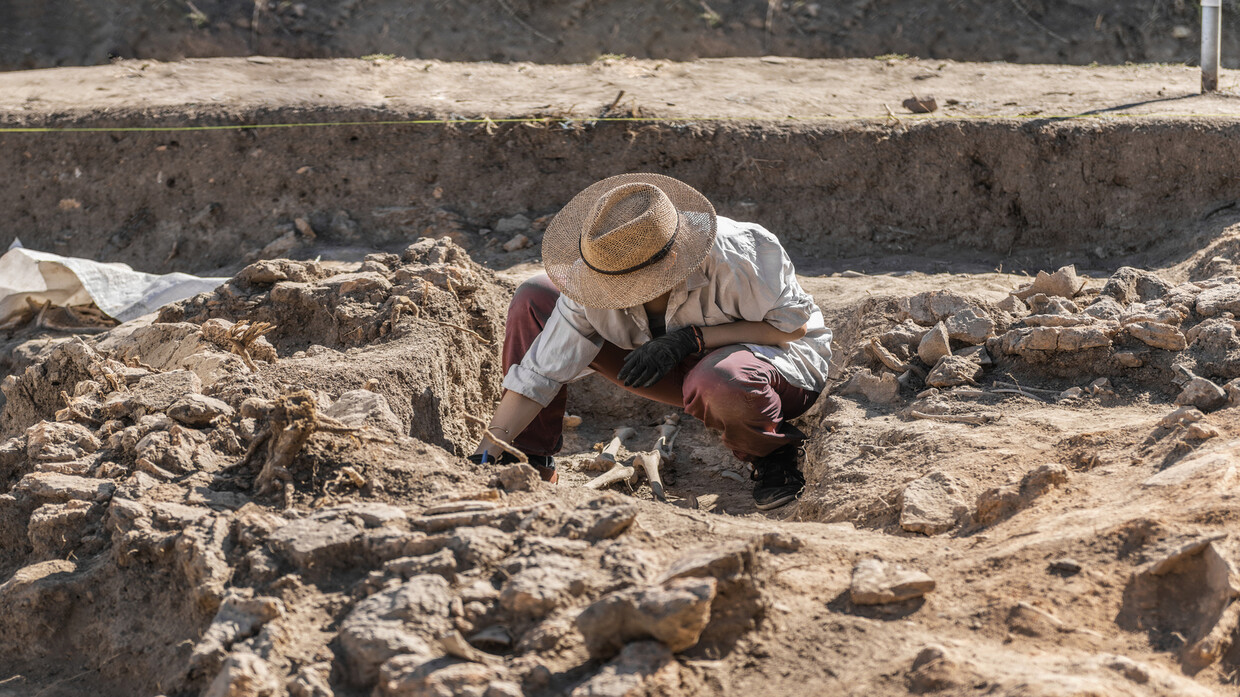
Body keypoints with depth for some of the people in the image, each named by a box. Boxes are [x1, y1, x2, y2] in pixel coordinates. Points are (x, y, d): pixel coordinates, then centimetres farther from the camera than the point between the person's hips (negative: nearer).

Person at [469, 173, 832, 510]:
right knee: (534, 299, -9)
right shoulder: (593, 287, -22)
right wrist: (486, 455, -25)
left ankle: (774, 454, -10)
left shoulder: (734, 256, -35)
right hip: (691, 365, 5)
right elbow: (540, 372, -16)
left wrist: (692, 338, -32)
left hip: (784, 359, -5)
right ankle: (531, 463, 3)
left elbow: (795, 325, -23)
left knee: (719, 382, -46)